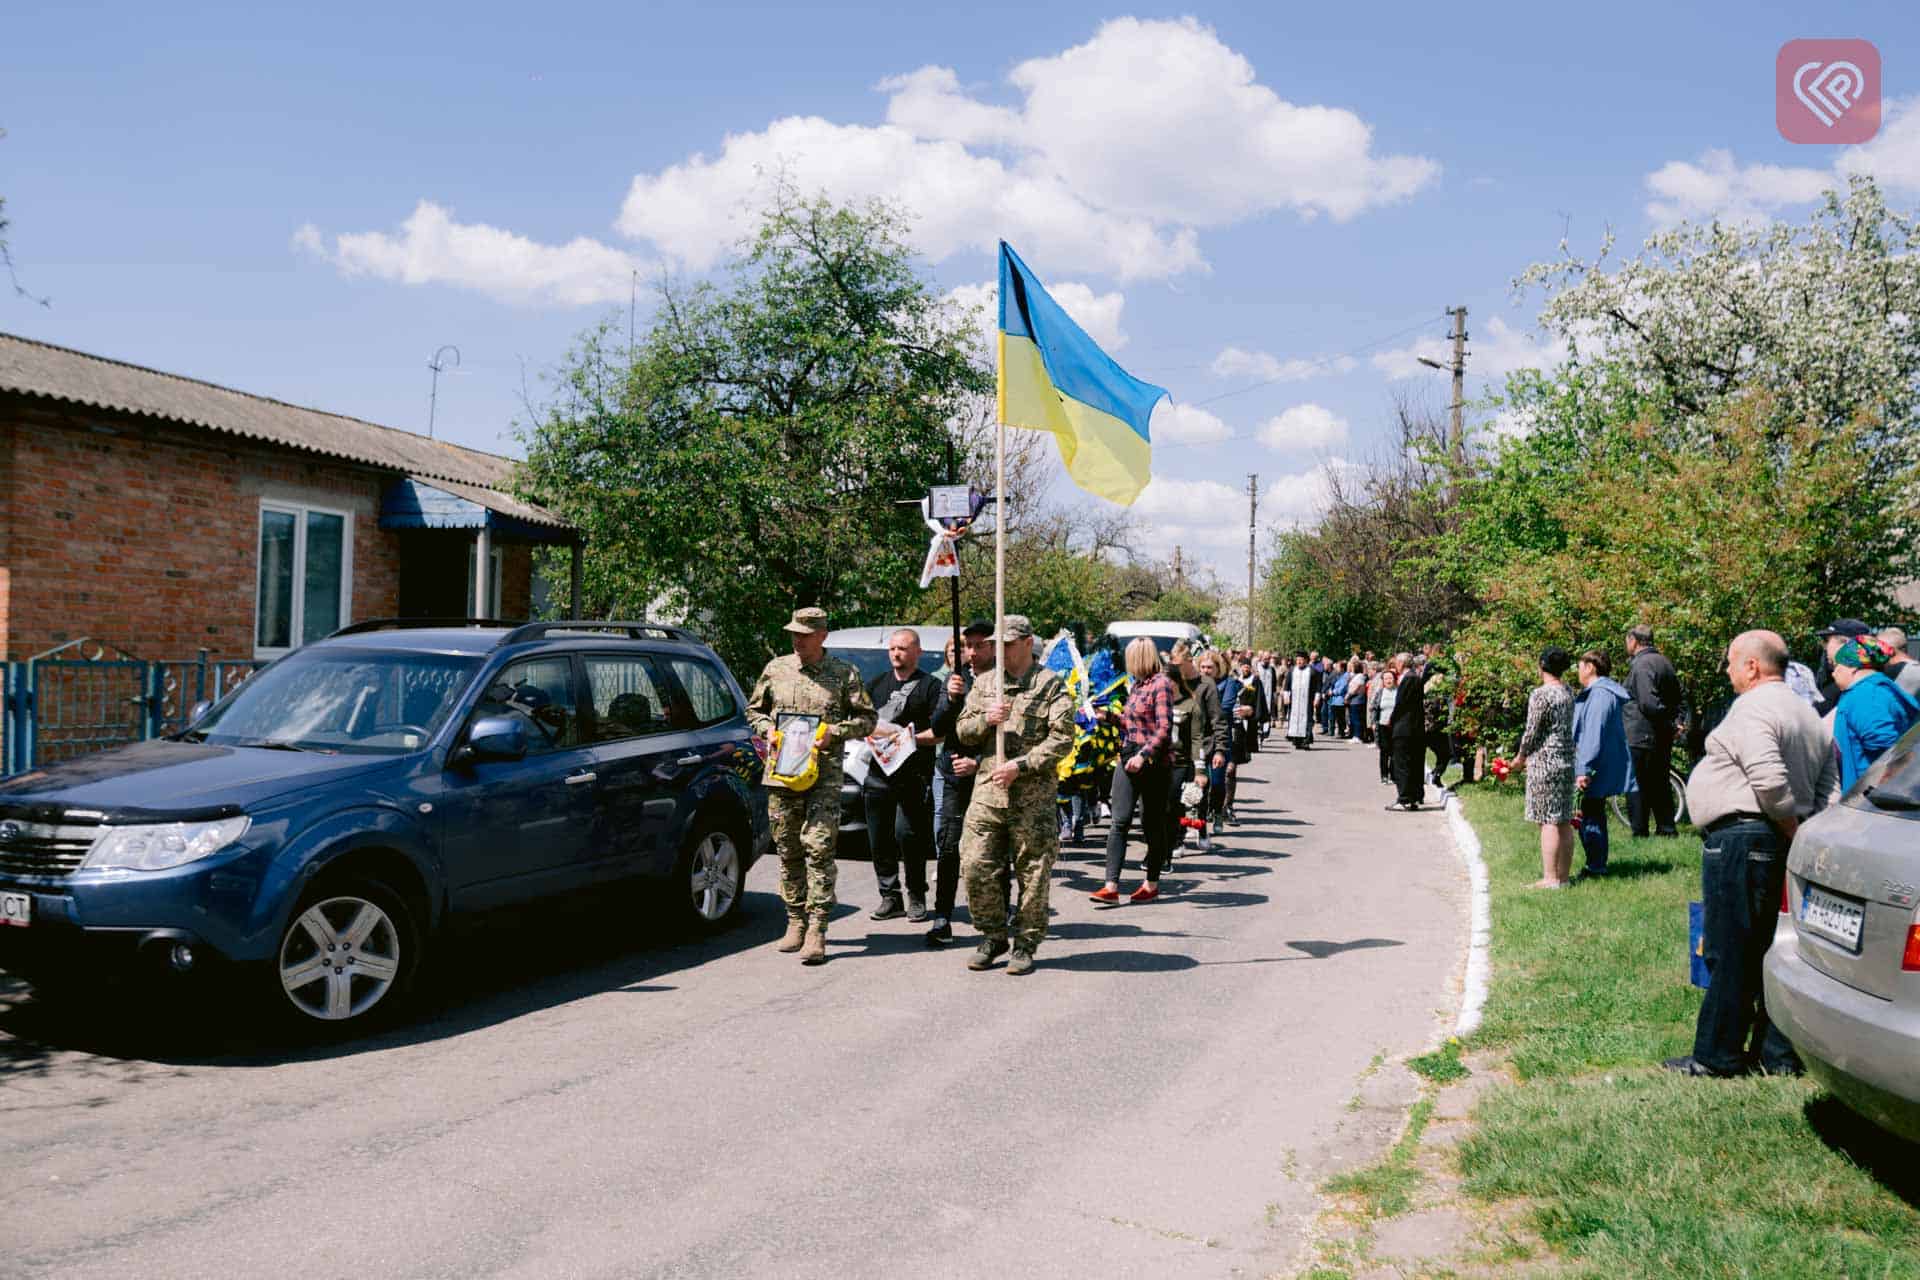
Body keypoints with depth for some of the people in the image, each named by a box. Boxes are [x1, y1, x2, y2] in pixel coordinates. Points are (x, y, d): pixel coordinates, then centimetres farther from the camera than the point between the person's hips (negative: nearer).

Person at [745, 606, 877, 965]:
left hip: (824, 776, -4)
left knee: (819, 848, -11)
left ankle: (817, 929, -11)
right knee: (788, 851, 8)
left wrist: (834, 732, -10)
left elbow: (866, 719, 6)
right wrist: (768, 729, 1)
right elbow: (754, 709, 21)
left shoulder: (845, 674, 2)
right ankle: (796, 922, 20)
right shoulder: (776, 669, 11)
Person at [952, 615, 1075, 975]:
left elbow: (1062, 739, -8)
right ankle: (993, 937, 16)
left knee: (1033, 873, 2)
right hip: (987, 789, 4)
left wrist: (1020, 766, -15)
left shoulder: (1051, 686, 0)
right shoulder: (984, 682, 15)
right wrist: (985, 719, -7)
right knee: (975, 867, -1)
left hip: (1034, 796, -4)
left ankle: (1026, 945, 14)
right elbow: (962, 730, 15)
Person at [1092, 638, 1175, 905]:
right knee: (1119, 821, -2)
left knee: (1152, 824, 5)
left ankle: (1152, 883, 18)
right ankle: (1111, 886, -6)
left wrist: (1144, 755, -24)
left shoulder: (1161, 684, -10)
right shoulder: (1138, 685, 14)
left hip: (1153, 762, -7)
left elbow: (1164, 728, -17)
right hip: (1128, 759, 7)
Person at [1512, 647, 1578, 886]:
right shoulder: (1568, 692, 10)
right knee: (1564, 821, 11)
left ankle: (1550, 878, -4)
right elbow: (1568, 728, 14)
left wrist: (1520, 756, 3)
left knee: (1548, 822, -5)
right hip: (1567, 761, 8)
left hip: (1544, 761, -8)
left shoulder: (1540, 694, -14)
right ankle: (1564, 875, 17)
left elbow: (1532, 731, -13)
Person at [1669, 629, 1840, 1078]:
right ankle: (1779, 1054, 17)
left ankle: (1716, 1057, 3)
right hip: (1782, 843, 10)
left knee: (1728, 954, -3)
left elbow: (1770, 780, -25)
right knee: (1770, 951, 14)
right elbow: (1830, 790, 14)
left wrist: (1794, 831, -14)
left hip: (1740, 838, -10)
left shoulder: (1751, 709, -13)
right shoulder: (1807, 713, 19)